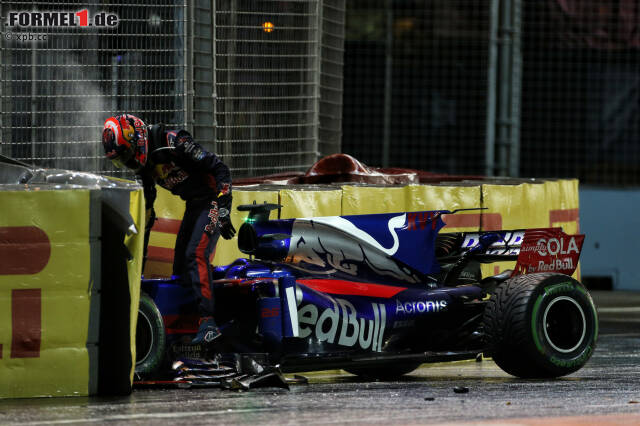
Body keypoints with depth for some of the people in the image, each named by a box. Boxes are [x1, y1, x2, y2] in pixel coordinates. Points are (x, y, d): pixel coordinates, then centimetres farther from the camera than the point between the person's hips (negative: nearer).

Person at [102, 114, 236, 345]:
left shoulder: (174, 142, -23)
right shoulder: (143, 162, 5)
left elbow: (220, 169, -22)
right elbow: (146, 207, 19)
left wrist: (223, 211, -25)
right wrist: (140, 248, 20)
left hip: (213, 199, -9)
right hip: (193, 204, 9)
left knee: (196, 255, -23)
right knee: (181, 265, 5)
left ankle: (208, 323, -30)